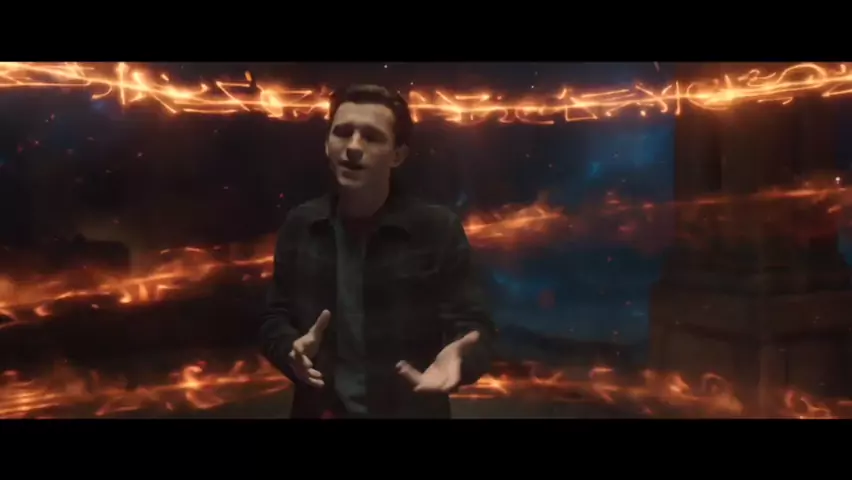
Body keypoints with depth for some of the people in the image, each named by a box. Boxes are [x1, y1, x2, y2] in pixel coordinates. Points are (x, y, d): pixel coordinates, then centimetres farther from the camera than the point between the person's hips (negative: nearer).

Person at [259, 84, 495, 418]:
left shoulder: (438, 229, -10)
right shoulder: (300, 226, -1)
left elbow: (474, 327, -8)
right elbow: (275, 318, 5)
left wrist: (457, 358, -30)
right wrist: (292, 349, -16)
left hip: (411, 410, -2)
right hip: (320, 409, 3)